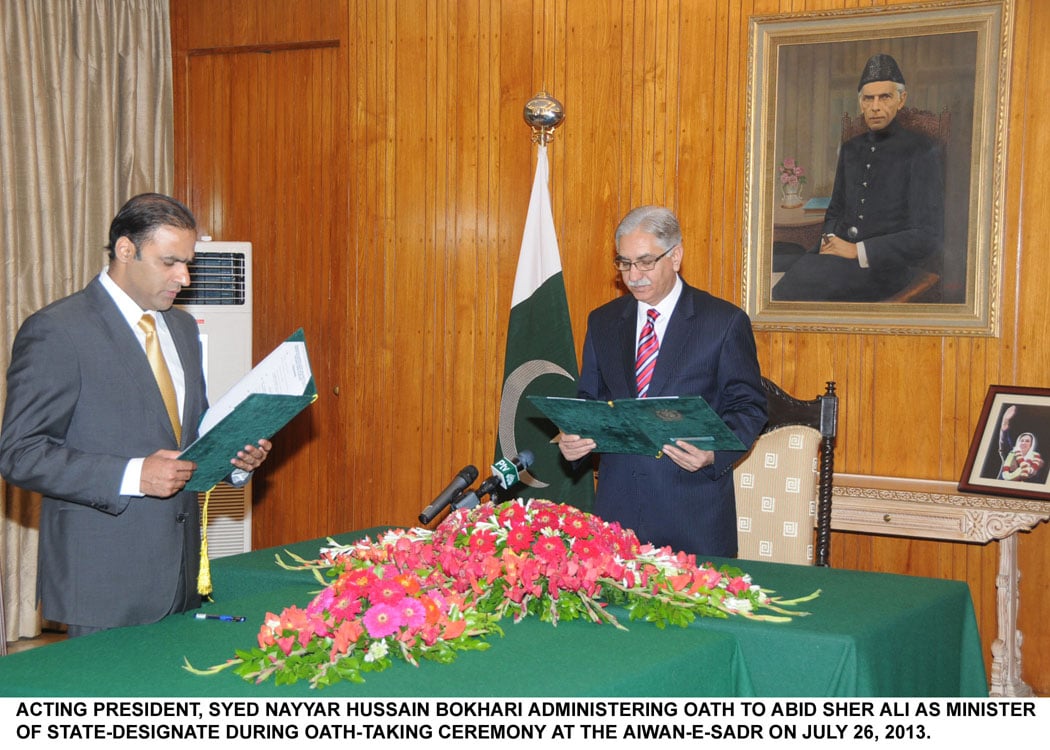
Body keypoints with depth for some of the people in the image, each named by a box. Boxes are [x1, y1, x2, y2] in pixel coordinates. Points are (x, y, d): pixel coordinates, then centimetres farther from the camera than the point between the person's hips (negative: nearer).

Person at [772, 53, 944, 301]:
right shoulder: (850, 148, 19)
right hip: (839, 250, 6)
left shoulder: (922, 151, -1)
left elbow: (928, 239, -8)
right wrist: (829, 239, 3)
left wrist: (857, 250, -13)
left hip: (883, 265, -6)